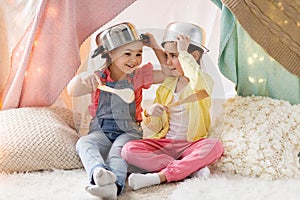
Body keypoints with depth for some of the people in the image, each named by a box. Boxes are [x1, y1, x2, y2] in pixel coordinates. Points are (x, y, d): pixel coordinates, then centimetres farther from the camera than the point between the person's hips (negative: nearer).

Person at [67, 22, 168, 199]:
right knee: (84, 143, -32)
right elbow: (72, 92, -11)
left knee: (119, 149, -35)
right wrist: (82, 78, -32)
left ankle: (114, 184, -61)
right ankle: (99, 172, -61)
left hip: (129, 131, -1)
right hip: (101, 131, 1)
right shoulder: (97, 78, 3)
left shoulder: (139, 75, 6)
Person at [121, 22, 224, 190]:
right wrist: (150, 114, -13)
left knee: (215, 146, -35)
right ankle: (192, 168, -25)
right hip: (165, 143, 4)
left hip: (192, 144, -4)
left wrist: (184, 53, -23)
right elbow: (154, 129, 11)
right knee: (129, 150, -21)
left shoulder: (205, 80, -3)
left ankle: (159, 176, -34)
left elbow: (200, 86, -34)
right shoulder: (166, 86, 11)